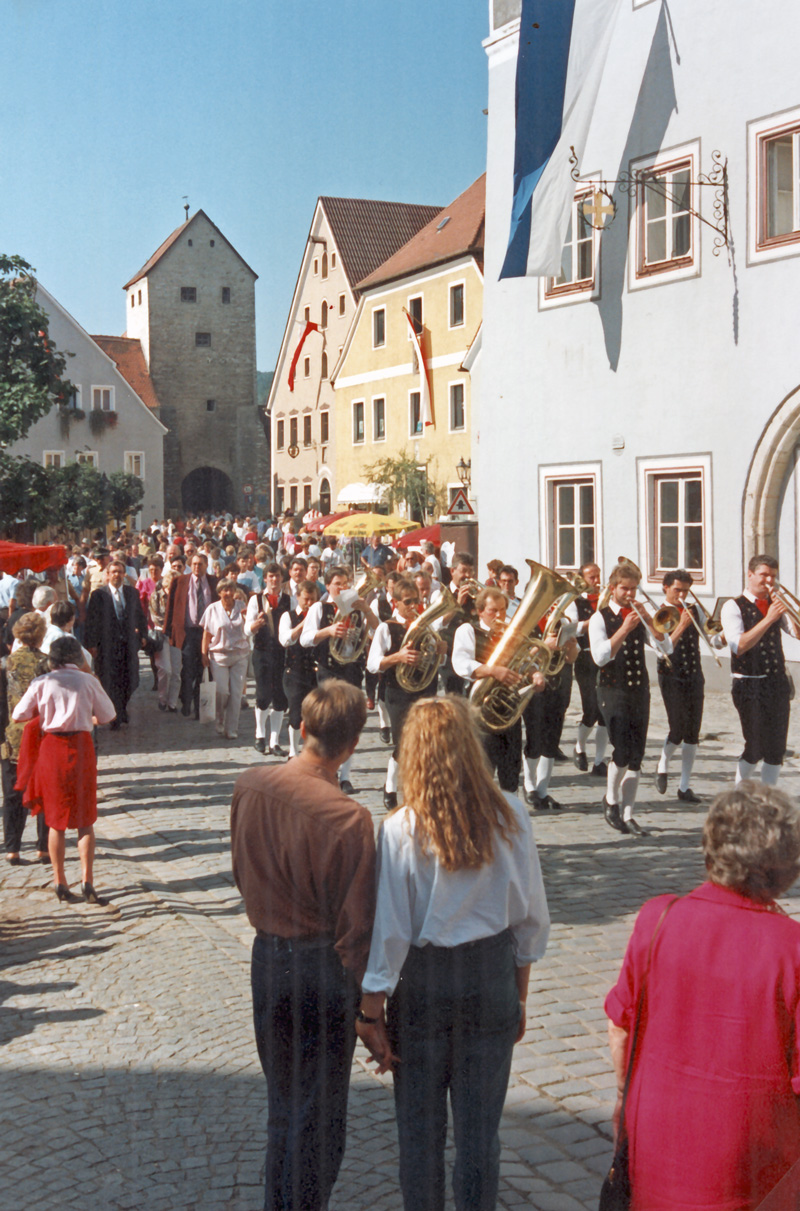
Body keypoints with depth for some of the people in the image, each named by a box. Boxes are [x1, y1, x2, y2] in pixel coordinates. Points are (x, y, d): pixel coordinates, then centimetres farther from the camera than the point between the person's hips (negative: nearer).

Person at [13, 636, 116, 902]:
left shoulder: (42, 683, -1)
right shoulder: (88, 681, -1)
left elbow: (19, 715, -3)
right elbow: (108, 715, 6)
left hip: (51, 748, 0)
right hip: (81, 747, 0)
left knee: (56, 820, 12)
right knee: (85, 819, 9)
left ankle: (60, 883, 14)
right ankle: (87, 880, -2)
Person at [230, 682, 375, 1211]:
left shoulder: (250, 785, -5)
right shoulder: (346, 816, -23)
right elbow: (355, 923, -17)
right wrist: (370, 1006, -7)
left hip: (266, 956, 6)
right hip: (322, 970, -6)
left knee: (284, 1103, 23)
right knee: (319, 1116, 9)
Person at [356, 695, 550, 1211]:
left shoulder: (400, 830, -17)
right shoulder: (509, 816, -9)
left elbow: (389, 932, -12)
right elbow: (532, 917, 0)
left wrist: (371, 1014, -1)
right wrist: (520, 995, 13)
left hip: (422, 984, -2)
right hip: (492, 978, 2)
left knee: (421, 1129, 15)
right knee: (480, 1127, 14)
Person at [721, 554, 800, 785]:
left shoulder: (775, 605, 13)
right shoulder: (733, 607, -4)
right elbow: (739, 645, -18)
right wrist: (768, 619, -23)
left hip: (777, 683, 5)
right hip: (750, 686, -5)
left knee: (777, 749, 5)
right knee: (755, 748, -7)